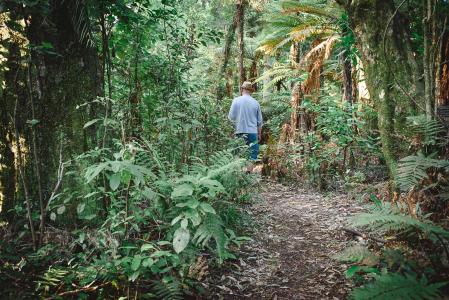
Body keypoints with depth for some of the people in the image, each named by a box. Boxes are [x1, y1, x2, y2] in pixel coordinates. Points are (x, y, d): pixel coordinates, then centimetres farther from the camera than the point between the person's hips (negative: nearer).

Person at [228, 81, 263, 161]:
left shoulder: (236, 100, -4)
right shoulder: (255, 103, 3)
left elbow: (231, 117, -3)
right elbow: (260, 121, 9)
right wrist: (259, 134, 21)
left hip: (240, 132, -1)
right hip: (253, 132, 1)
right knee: (253, 157, 3)